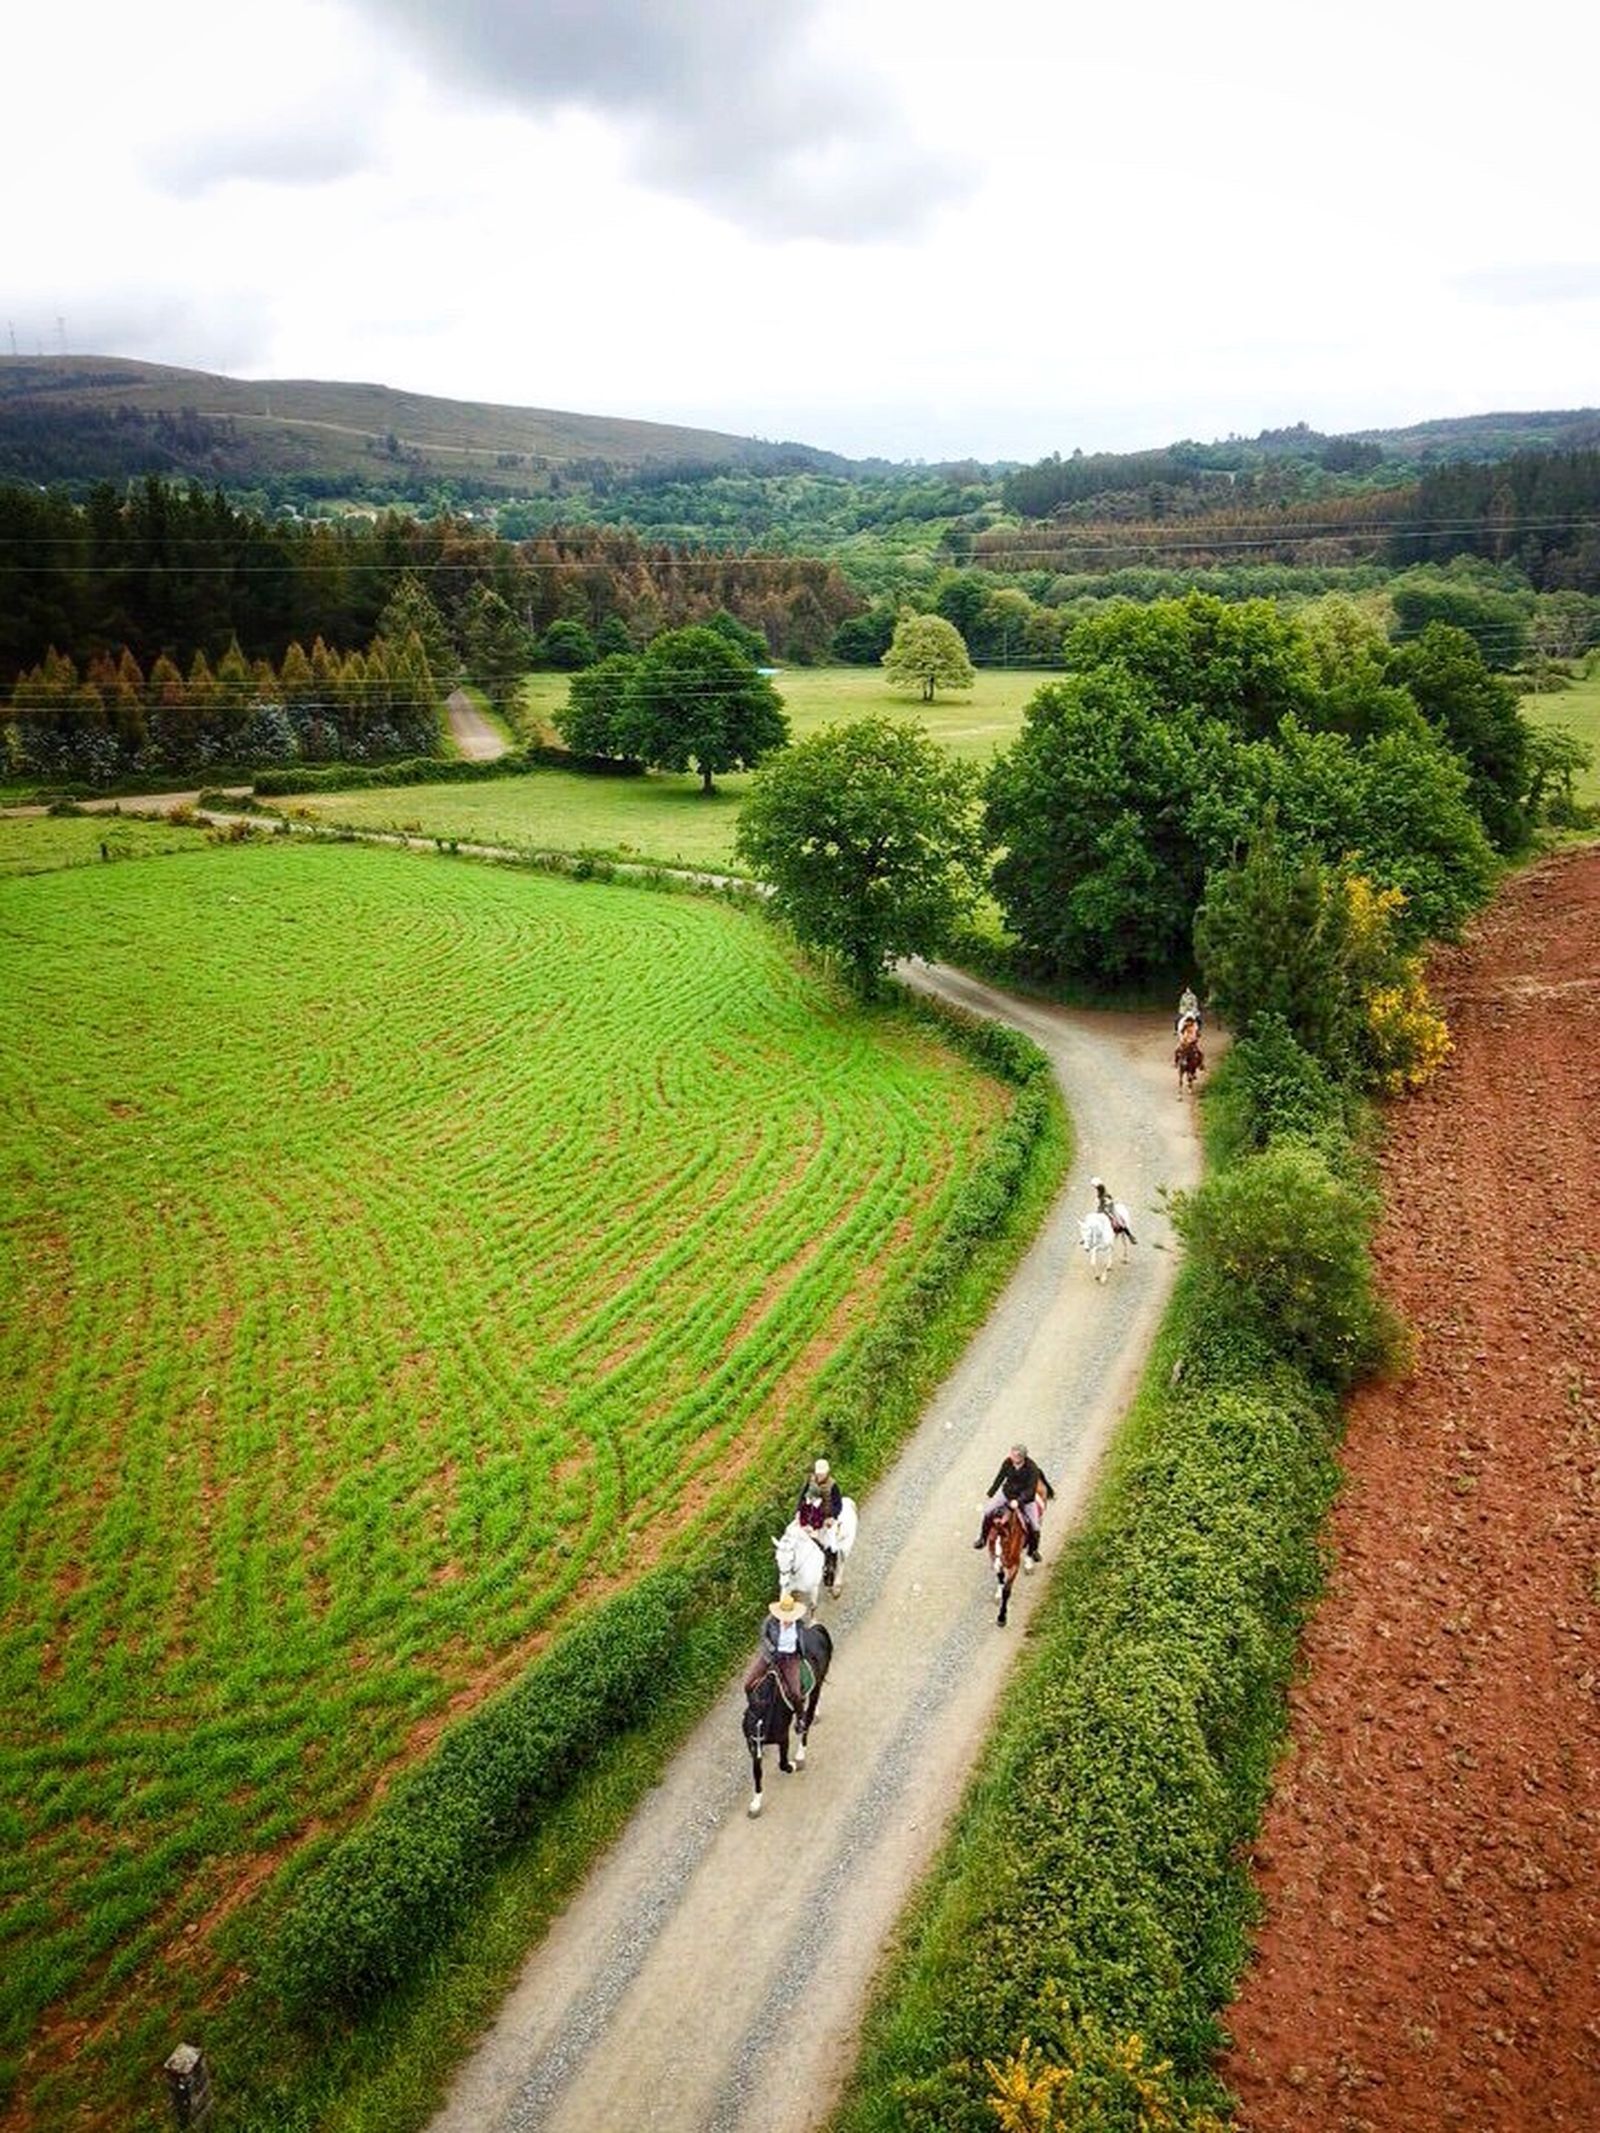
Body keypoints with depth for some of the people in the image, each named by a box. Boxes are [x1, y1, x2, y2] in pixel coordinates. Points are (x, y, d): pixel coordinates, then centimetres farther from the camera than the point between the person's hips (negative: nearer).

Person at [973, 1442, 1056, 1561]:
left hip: (1026, 1497, -3)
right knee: (988, 1511, -6)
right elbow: (1000, 1477, -2)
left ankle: (1033, 1550, 26)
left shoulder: (1032, 1468, -29)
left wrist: (1018, 1501, -42)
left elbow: (1031, 1489, -30)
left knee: (1034, 1527, -2)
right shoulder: (1007, 1462, -18)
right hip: (1007, 1492, 3)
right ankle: (982, 1537, 15)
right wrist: (991, 1493, 2)